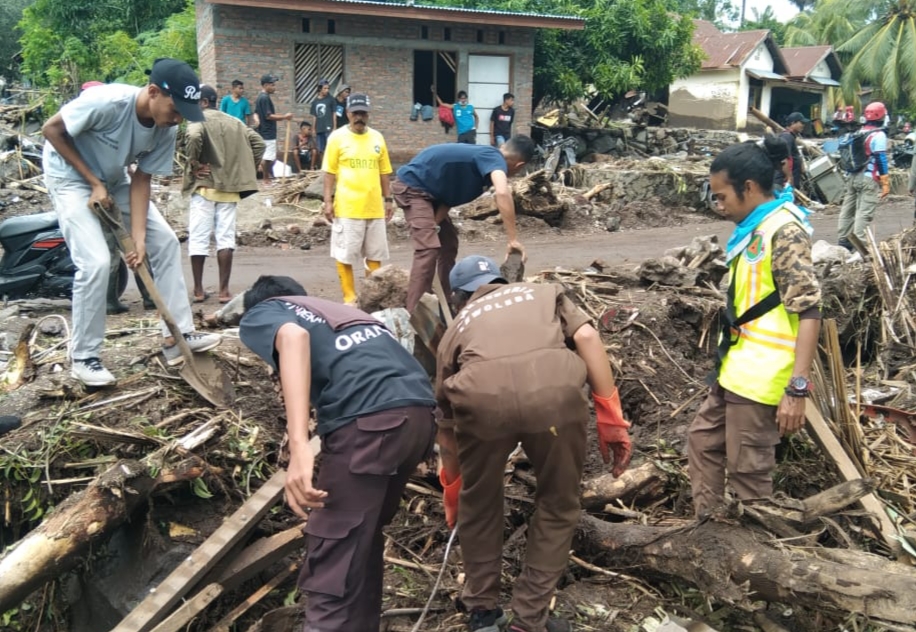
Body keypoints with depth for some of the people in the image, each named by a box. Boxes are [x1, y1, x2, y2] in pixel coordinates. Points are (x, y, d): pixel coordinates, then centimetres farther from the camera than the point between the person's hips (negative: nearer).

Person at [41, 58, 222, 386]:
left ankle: (178, 336, 8)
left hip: (113, 180, 7)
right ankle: (84, 357, -1)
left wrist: (139, 236, -18)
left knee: (166, 242, 0)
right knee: (96, 261, -18)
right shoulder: (106, 102, -34)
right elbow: (51, 129, -21)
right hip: (71, 176, -6)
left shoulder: (166, 130, -16)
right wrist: (94, 182, -21)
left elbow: (141, 180, -10)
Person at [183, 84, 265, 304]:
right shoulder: (235, 122, 13)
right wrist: (247, 170, 12)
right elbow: (259, 143, 12)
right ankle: (224, 290, 1)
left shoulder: (200, 119, -5)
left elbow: (193, 138, -26)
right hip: (230, 187, 5)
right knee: (225, 238, 4)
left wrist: (194, 164, -14)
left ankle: (199, 290, 6)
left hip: (205, 186, -5)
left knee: (198, 238, 3)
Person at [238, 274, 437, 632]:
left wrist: (298, 446, -17)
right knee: (365, 535, 26)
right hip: (420, 411, 7)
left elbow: (293, 336, -7)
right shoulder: (335, 310, 38)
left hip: (368, 421, -7)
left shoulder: (259, 315, 19)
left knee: (331, 572, 0)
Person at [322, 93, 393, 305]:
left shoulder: (377, 138, 8)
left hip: (374, 207, 4)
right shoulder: (337, 137, -2)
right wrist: (328, 200, -7)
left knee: (375, 254, 10)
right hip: (346, 208, -4)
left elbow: (384, 172, 13)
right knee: (345, 254, 0)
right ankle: (349, 297, 10)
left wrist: (388, 199, 11)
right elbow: (330, 172, -2)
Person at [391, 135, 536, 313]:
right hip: (411, 187, -11)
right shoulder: (494, 158, -20)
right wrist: (513, 240, -38)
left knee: (448, 245, 15)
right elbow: (502, 193, -40)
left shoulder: (485, 157, 9)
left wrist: (433, 225, -9)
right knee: (429, 248, -22)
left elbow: (451, 193, 5)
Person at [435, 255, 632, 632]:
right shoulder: (545, 291, 37)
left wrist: (451, 494, 55)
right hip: (556, 390, 0)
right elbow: (587, 337, 14)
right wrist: (611, 418, 13)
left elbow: (446, 426, 41)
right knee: (558, 505, 24)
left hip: (482, 396, 1)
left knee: (478, 503, 29)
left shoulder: (458, 326, 36)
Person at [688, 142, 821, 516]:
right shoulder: (754, 229, 11)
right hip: (734, 371, 10)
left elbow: (809, 313, -22)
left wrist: (797, 388, -27)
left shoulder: (784, 231, -17)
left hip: (760, 379, -10)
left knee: (748, 471, 2)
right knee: (703, 440, 19)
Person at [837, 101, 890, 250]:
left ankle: (843, 240, 17)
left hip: (852, 176, 8)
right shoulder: (878, 135, -11)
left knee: (848, 208, 12)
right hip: (869, 179, -8)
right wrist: (885, 182, -13)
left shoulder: (858, 133, 12)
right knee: (865, 212, -9)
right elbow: (881, 160, -14)